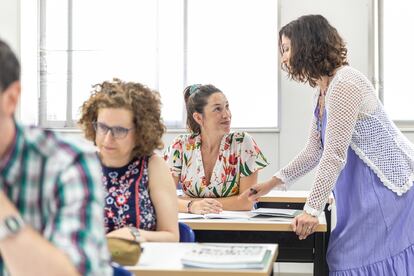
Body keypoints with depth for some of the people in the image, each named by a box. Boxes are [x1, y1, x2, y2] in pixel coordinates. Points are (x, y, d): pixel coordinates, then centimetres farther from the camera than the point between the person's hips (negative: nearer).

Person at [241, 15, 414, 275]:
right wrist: (273, 183, 14)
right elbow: (314, 151, 17)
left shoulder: (344, 84, -19)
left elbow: (335, 155, -22)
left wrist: (312, 209, -20)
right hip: (362, 196, 9)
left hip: (387, 192, -9)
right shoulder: (323, 92, 11)